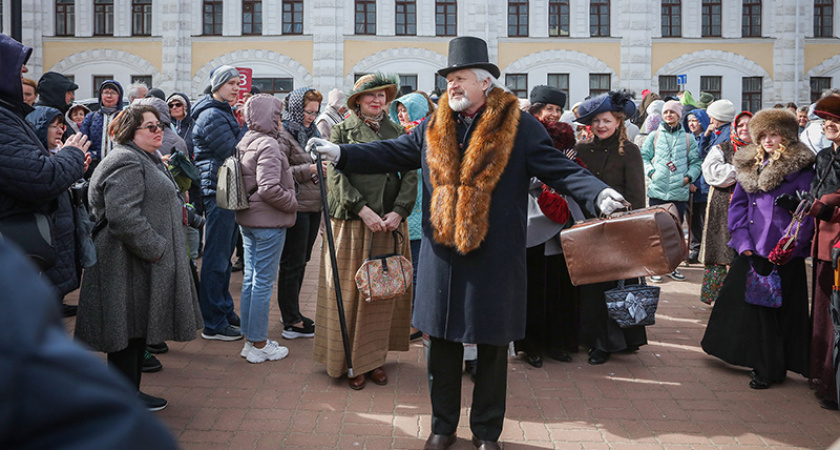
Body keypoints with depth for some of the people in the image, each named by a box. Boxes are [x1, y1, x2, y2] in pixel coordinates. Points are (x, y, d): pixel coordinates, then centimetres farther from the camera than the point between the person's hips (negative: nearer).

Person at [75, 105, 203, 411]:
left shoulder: (146, 159, 20)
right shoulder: (126, 163, -17)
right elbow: (123, 216, -27)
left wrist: (179, 209, 18)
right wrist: (154, 248, -22)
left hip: (146, 259, 11)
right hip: (128, 264, -11)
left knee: (139, 327, 15)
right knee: (128, 328, -2)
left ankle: (131, 389, 25)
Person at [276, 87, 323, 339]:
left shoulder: (311, 132, 17)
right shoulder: (283, 134, -10)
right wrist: (310, 169, -23)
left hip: (313, 206, 9)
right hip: (296, 207, -9)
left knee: (301, 262, 16)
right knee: (293, 264, -2)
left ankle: (292, 314, 28)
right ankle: (292, 323, 4)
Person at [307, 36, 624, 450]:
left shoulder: (520, 128, -3)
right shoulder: (433, 129, 10)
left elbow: (560, 170, -7)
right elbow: (391, 153, 9)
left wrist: (598, 195, -24)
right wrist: (341, 154, -1)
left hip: (495, 261, -3)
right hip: (442, 257, 4)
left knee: (492, 348, 10)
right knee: (442, 345, 13)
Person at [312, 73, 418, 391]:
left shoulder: (396, 132, 12)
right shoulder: (342, 131, 3)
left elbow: (410, 175, 6)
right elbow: (335, 175, -7)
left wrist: (399, 211, -9)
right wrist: (363, 210, -16)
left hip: (390, 223, 3)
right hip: (352, 222, -3)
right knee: (350, 291, 0)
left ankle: (374, 357, 16)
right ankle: (350, 361, 10)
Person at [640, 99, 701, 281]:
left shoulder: (688, 138, 8)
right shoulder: (654, 136, 8)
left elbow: (696, 162, 9)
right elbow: (644, 157, 8)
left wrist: (689, 176, -6)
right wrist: (650, 172, -7)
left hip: (679, 192, 1)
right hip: (657, 190, -1)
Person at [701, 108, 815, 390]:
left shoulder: (801, 168, -4)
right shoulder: (750, 165, 11)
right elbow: (738, 204, 10)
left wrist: (789, 248, -15)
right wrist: (743, 242, -2)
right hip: (751, 251, 5)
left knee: (778, 309, 2)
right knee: (750, 304, 11)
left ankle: (771, 369, 13)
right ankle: (760, 362, 25)